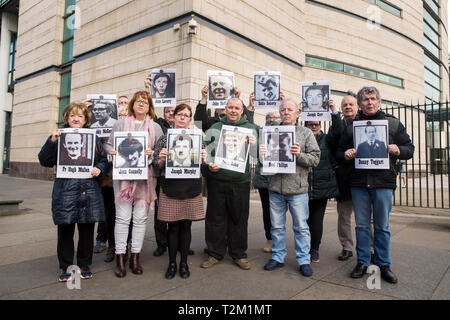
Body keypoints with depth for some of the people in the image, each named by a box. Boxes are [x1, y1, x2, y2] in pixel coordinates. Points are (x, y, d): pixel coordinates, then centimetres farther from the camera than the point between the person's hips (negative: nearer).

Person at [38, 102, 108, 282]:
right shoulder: (60, 137, 6)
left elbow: (104, 159, 14)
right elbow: (45, 161, -1)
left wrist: (99, 169, -7)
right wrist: (52, 141, -14)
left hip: (89, 191, 2)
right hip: (66, 191, -2)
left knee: (87, 230, 9)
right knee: (65, 230, 5)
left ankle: (84, 265, 25)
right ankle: (66, 267, 22)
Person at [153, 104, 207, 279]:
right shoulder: (164, 138, 6)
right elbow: (156, 165, 5)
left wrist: (202, 158, -10)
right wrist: (161, 158, -15)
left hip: (191, 188, 1)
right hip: (170, 188, -1)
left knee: (186, 226, 9)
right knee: (173, 226, 5)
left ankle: (184, 262, 24)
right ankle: (172, 263, 22)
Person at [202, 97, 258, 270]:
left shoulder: (250, 128, 9)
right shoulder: (215, 128, 10)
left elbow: (255, 156, 5)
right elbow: (206, 150, 7)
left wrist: (253, 145, -16)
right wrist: (209, 165, -12)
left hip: (240, 181, 0)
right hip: (217, 180, 1)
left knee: (239, 218, 8)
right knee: (215, 218, 7)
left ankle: (239, 254, 24)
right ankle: (215, 254, 22)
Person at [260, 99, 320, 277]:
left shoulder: (306, 133, 5)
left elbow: (315, 159, -1)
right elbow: (263, 161, 12)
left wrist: (299, 155, -18)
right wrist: (262, 155, -10)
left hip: (297, 189, -2)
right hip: (275, 188, 3)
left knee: (301, 227, 6)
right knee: (276, 226, 12)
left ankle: (304, 260, 21)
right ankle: (278, 257, 27)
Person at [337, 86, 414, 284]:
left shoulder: (393, 123, 8)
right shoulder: (351, 126, 11)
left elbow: (410, 149, 10)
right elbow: (339, 150, 16)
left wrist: (397, 150, -12)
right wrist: (345, 155, -6)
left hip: (383, 181, -1)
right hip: (358, 182, 1)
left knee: (382, 226, 7)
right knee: (362, 225, 8)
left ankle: (383, 264, 21)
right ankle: (362, 262, 21)